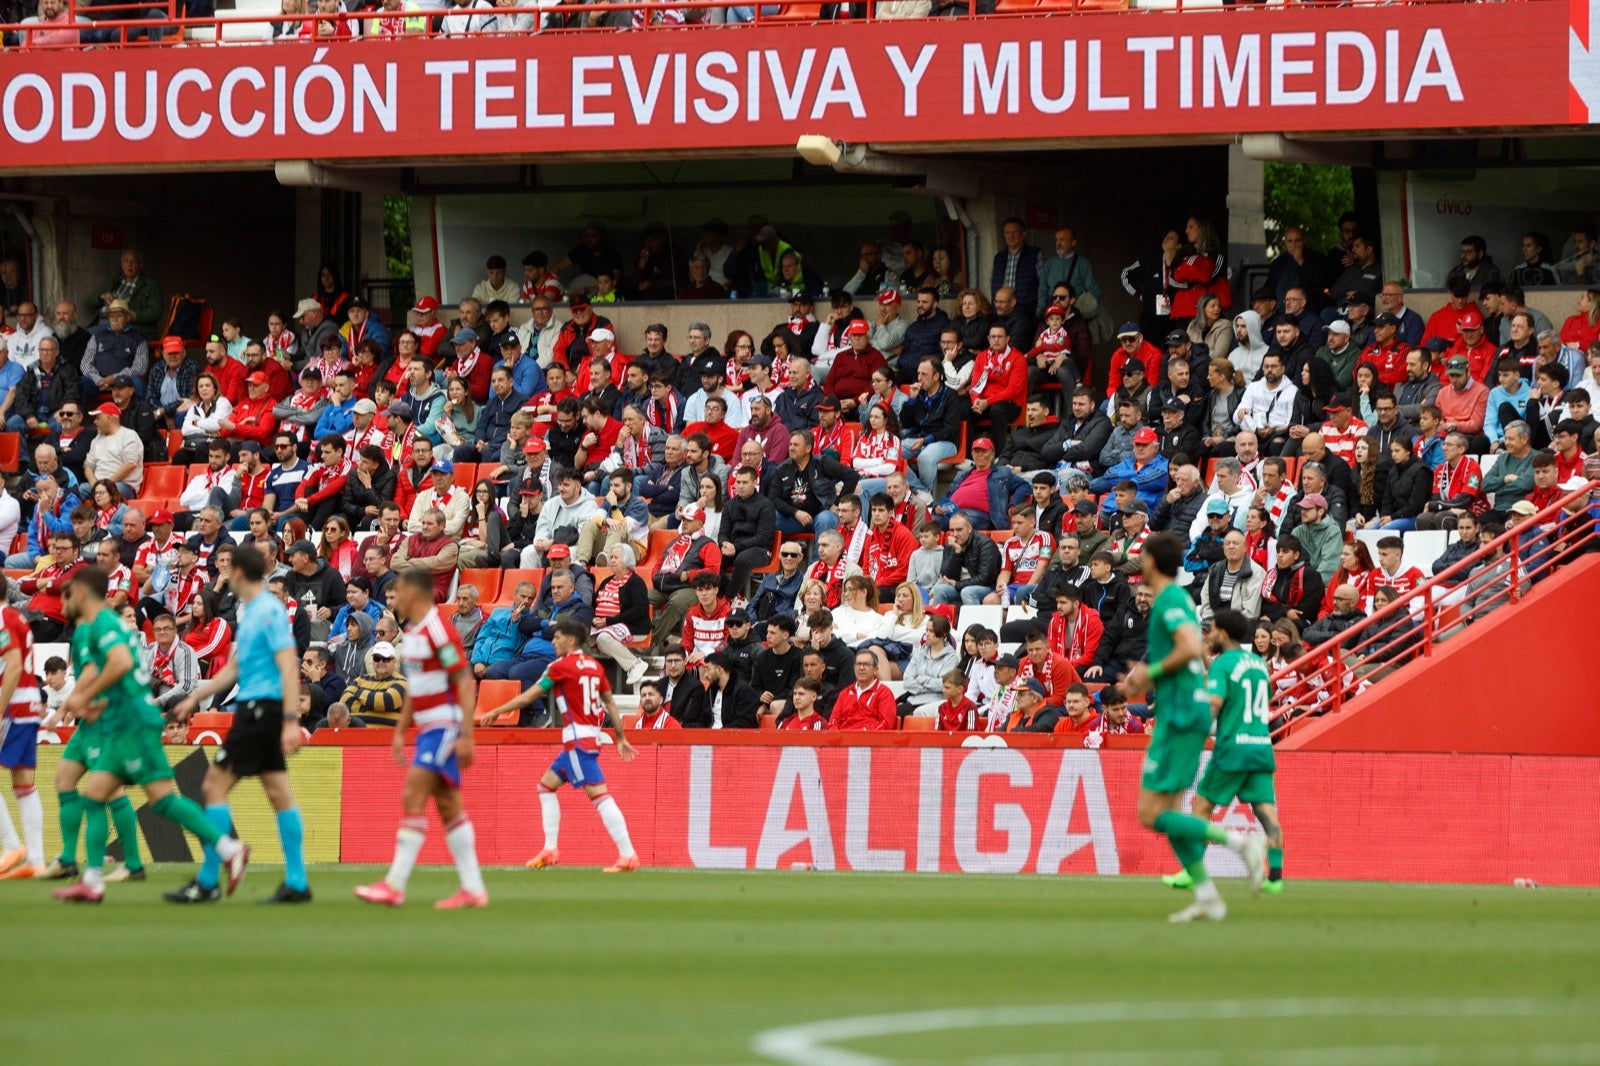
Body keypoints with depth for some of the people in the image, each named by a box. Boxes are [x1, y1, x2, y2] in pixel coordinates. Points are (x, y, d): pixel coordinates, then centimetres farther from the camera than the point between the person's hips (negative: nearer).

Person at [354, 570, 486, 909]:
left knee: (413, 798, -12)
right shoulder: (412, 632, 14)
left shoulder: (439, 630, -15)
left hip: (445, 726, -10)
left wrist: (466, 736, -22)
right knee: (448, 806, 8)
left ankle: (395, 884, -13)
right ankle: (473, 888, 9)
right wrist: (400, 731, 22)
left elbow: (465, 683, -18)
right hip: (428, 728, 10)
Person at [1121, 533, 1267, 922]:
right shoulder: (1180, 599, 18)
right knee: (1168, 811, 12)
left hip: (1180, 715, -10)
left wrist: (1151, 672, -14)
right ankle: (1206, 896, 8)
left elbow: (1191, 647, -27)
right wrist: (1146, 681, 17)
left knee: (1151, 814, -9)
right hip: (1193, 712, 10)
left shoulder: (1170, 600, -12)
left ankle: (1239, 841, -15)